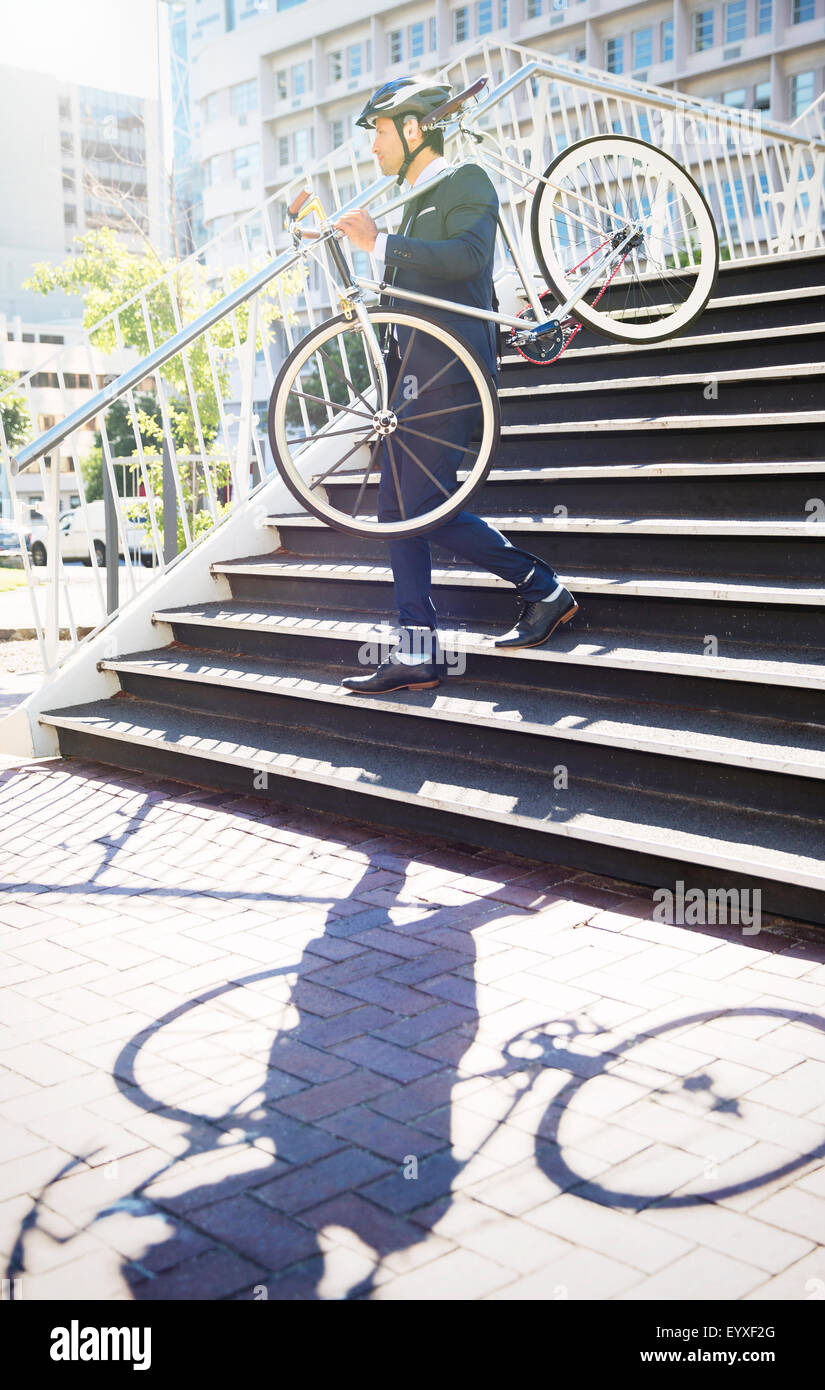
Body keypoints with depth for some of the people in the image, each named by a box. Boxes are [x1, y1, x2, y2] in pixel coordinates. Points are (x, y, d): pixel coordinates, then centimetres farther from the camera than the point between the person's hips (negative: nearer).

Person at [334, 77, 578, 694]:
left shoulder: (467, 181, -4)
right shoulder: (419, 200, 24)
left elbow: (466, 256, -24)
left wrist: (379, 244, -22)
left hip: (452, 378, -9)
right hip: (414, 378, 10)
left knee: (423, 507, -14)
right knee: (397, 509, 3)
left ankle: (545, 588, 1)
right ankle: (418, 653, 6)